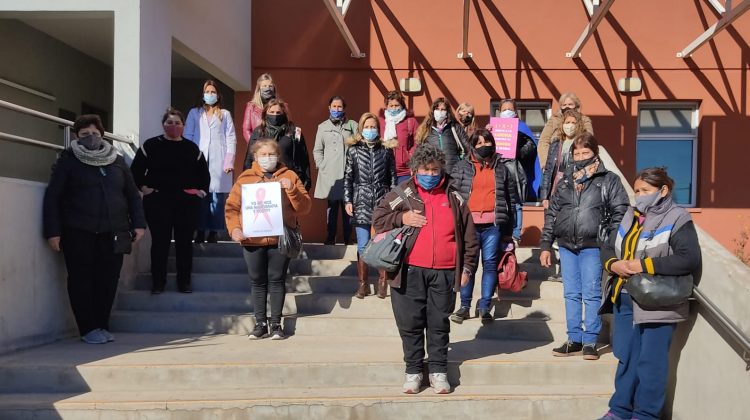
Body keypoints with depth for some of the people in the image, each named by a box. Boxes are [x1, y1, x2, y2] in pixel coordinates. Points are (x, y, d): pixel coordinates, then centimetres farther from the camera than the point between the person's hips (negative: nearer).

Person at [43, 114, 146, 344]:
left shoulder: (117, 161, 15)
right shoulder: (68, 161, 5)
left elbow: (133, 195, 17)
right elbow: (52, 197, 1)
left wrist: (138, 224, 6)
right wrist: (53, 231, -6)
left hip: (112, 233, 3)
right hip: (78, 233, -3)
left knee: (109, 280, 1)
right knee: (82, 280, -2)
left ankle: (102, 326, 15)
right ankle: (88, 329, 8)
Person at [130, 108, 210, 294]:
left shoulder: (192, 148, 9)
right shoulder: (151, 145, 1)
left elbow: (204, 172, 18)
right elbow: (135, 169, 5)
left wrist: (202, 190, 7)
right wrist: (142, 187, -4)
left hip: (187, 202, 2)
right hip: (157, 201, -2)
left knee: (184, 242, 6)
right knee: (160, 242, 1)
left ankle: (184, 282, 14)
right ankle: (158, 282, 10)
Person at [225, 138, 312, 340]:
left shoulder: (289, 176, 5)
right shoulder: (245, 177, 8)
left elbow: (305, 207, 0)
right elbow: (231, 206, 5)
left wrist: (291, 189, -15)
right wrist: (234, 228, -10)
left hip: (280, 239, -1)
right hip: (252, 240, 1)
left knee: (277, 280, 2)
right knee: (258, 282, 7)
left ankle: (276, 324, 11)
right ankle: (260, 323, 15)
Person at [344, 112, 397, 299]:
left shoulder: (386, 150, 6)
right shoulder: (353, 150, 6)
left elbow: (392, 177, 7)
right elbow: (348, 177, 6)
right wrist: (347, 201, -1)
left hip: (383, 202, 0)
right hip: (361, 202, 0)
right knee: (363, 246, 1)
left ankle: (382, 283, 14)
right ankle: (363, 284, 11)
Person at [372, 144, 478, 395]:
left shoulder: (454, 198, 8)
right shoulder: (401, 194, 4)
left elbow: (469, 237, 12)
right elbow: (378, 219, 7)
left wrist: (467, 268, 7)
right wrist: (401, 218, -10)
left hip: (445, 273, 1)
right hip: (409, 272, 0)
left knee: (439, 324, 9)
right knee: (410, 323, 6)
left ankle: (438, 370, 21)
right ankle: (413, 370, 19)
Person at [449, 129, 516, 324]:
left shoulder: (502, 169, 11)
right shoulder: (461, 167, 8)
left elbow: (511, 199, 11)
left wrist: (508, 230, 7)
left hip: (493, 225, 1)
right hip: (469, 223, -1)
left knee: (490, 264, 3)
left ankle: (484, 307, 11)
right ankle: (464, 306, 11)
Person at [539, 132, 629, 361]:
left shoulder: (609, 180, 1)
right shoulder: (565, 182, 14)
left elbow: (620, 212, -3)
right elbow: (551, 214, 15)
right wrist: (546, 245, 9)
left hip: (592, 246, -4)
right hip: (566, 246, 5)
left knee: (591, 295, -1)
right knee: (571, 294, 9)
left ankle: (590, 341, 8)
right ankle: (574, 340, 17)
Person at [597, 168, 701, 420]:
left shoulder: (677, 219, -9)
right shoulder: (630, 216, 13)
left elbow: (690, 259, -21)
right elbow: (607, 249, 16)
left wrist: (644, 265, -20)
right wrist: (613, 264, -8)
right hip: (624, 300, 7)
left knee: (651, 362, 2)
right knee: (626, 358, 14)